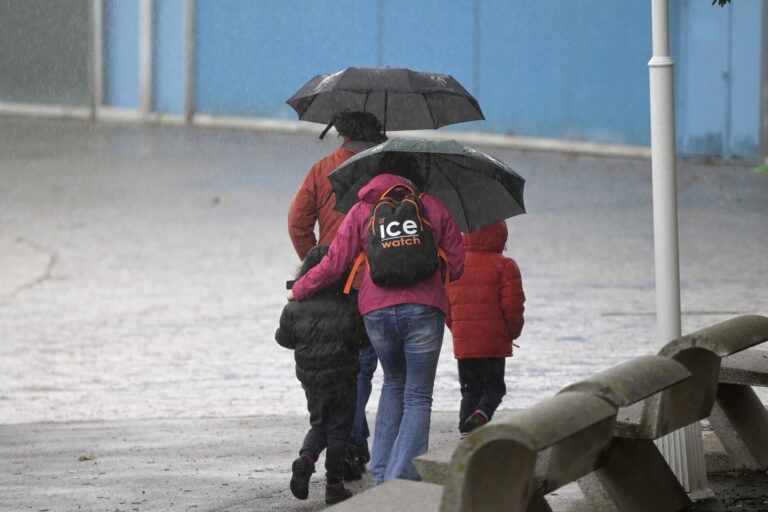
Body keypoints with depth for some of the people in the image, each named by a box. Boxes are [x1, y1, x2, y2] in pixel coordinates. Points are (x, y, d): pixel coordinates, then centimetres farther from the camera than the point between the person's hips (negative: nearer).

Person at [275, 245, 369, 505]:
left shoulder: (295, 308, -6)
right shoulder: (346, 308, -14)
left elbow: (284, 338, 4)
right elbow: (360, 338, -10)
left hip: (310, 379, 3)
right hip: (342, 378, -3)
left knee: (319, 426, 20)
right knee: (338, 430, 8)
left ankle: (306, 459, -8)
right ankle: (334, 485, 10)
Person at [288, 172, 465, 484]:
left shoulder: (362, 212, 10)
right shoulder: (433, 207, 10)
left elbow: (334, 263, 7)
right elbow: (456, 266, 9)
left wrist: (299, 291, 22)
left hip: (377, 311, 2)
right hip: (424, 311, -2)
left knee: (394, 384, 25)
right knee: (418, 398, 5)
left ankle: (382, 473, 19)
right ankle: (402, 478, -11)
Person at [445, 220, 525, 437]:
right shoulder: (504, 266, -6)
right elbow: (512, 305, -10)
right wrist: (513, 332, 6)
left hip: (462, 343, 4)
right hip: (494, 342, -4)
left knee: (470, 389, 13)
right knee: (494, 386, 6)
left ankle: (466, 429, -2)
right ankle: (480, 416, -21)